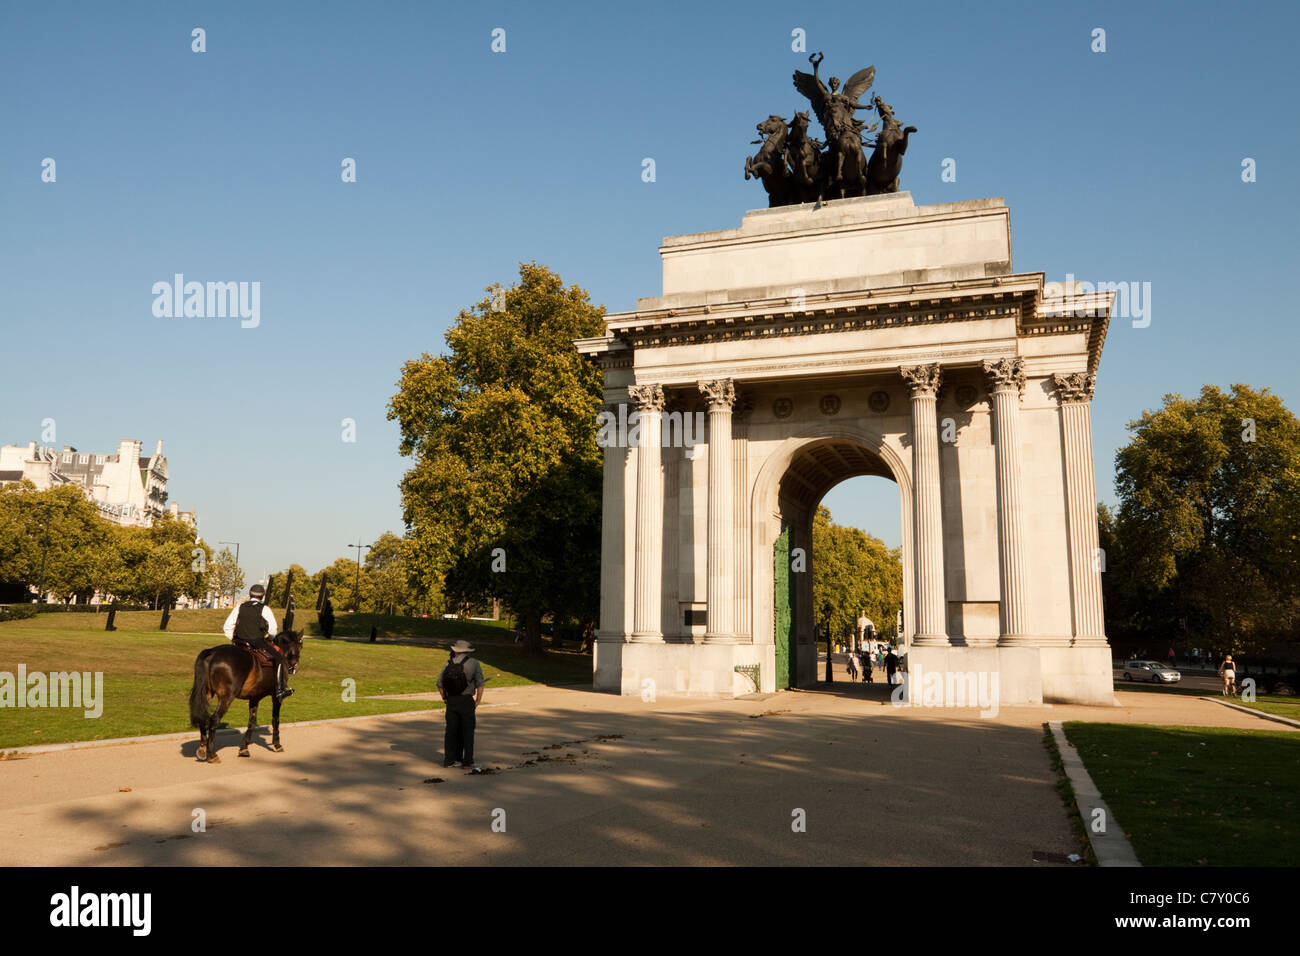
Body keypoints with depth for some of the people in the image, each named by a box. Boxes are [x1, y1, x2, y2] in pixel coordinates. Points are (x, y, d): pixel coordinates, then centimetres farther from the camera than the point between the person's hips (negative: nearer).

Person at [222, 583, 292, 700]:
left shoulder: (239, 607, 8)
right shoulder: (264, 609, -5)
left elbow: (227, 627, 7)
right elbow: (273, 629, -7)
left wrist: (234, 640, 19)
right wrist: (269, 637, 13)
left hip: (240, 643, 4)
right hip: (259, 643, -4)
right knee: (279, 658, 6)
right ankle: (280, 690, 0)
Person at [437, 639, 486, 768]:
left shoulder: (448, 664, 6)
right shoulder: (473, 663, -3)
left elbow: (439, 684, 8)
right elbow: (480, 684, -7)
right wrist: (477, 702, 0)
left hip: (451, 701, 3)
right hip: (466, 701, -3)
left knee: (451, 731, 13)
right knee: (468, 732, 4)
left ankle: (449, 759, 17)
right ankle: (467, 762, 2)